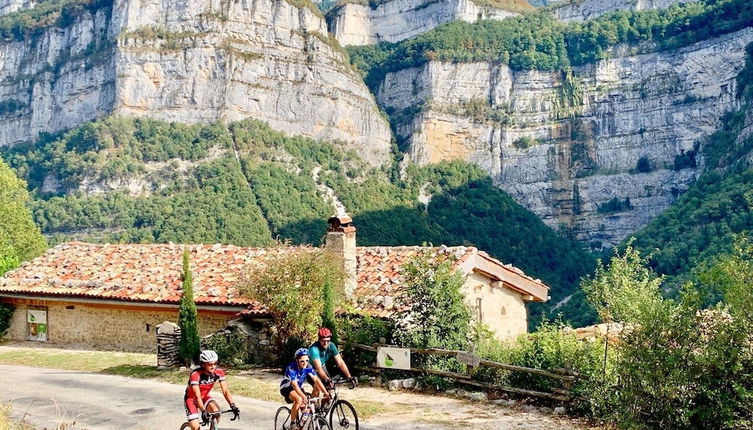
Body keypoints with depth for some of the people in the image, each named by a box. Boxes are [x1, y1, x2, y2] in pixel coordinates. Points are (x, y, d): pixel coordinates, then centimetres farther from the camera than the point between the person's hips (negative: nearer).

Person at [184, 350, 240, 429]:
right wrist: (203, 411, -49)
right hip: (191, 399, -3)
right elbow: (197, 396, -37)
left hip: (204, 397, 4)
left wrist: (232, 406, -36)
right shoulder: (195, 374, -32)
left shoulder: (219, 372, -20)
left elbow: (225, 391, -22)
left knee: (216, 411, -26)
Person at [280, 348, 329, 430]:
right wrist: (304, 397, -54)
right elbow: (295, 385, -40)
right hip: (287, 388, -5)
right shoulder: (291, 368, -31)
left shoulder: (308, 367, -17)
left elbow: (316, 380, -21)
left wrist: (326, 393, -33)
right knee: (299, 399, -33)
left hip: (299, 388, 5)